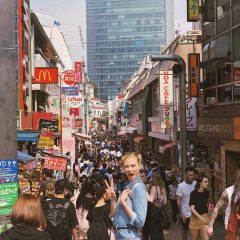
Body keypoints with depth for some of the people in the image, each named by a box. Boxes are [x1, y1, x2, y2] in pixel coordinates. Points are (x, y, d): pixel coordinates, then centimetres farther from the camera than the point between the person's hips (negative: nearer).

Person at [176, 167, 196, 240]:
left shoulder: (196, 184, -5)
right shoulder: (181, 186, -12)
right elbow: (178, 201, -8)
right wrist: (182, 214, -11)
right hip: (185, 214, -2)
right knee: (185, 230, 13)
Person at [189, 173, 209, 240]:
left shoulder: (207, 193, -1)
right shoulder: (193, 193, -13)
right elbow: (192, 209, -17)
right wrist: (201, 218, -26)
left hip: (205, 217, 2)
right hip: (195, 218, -2)